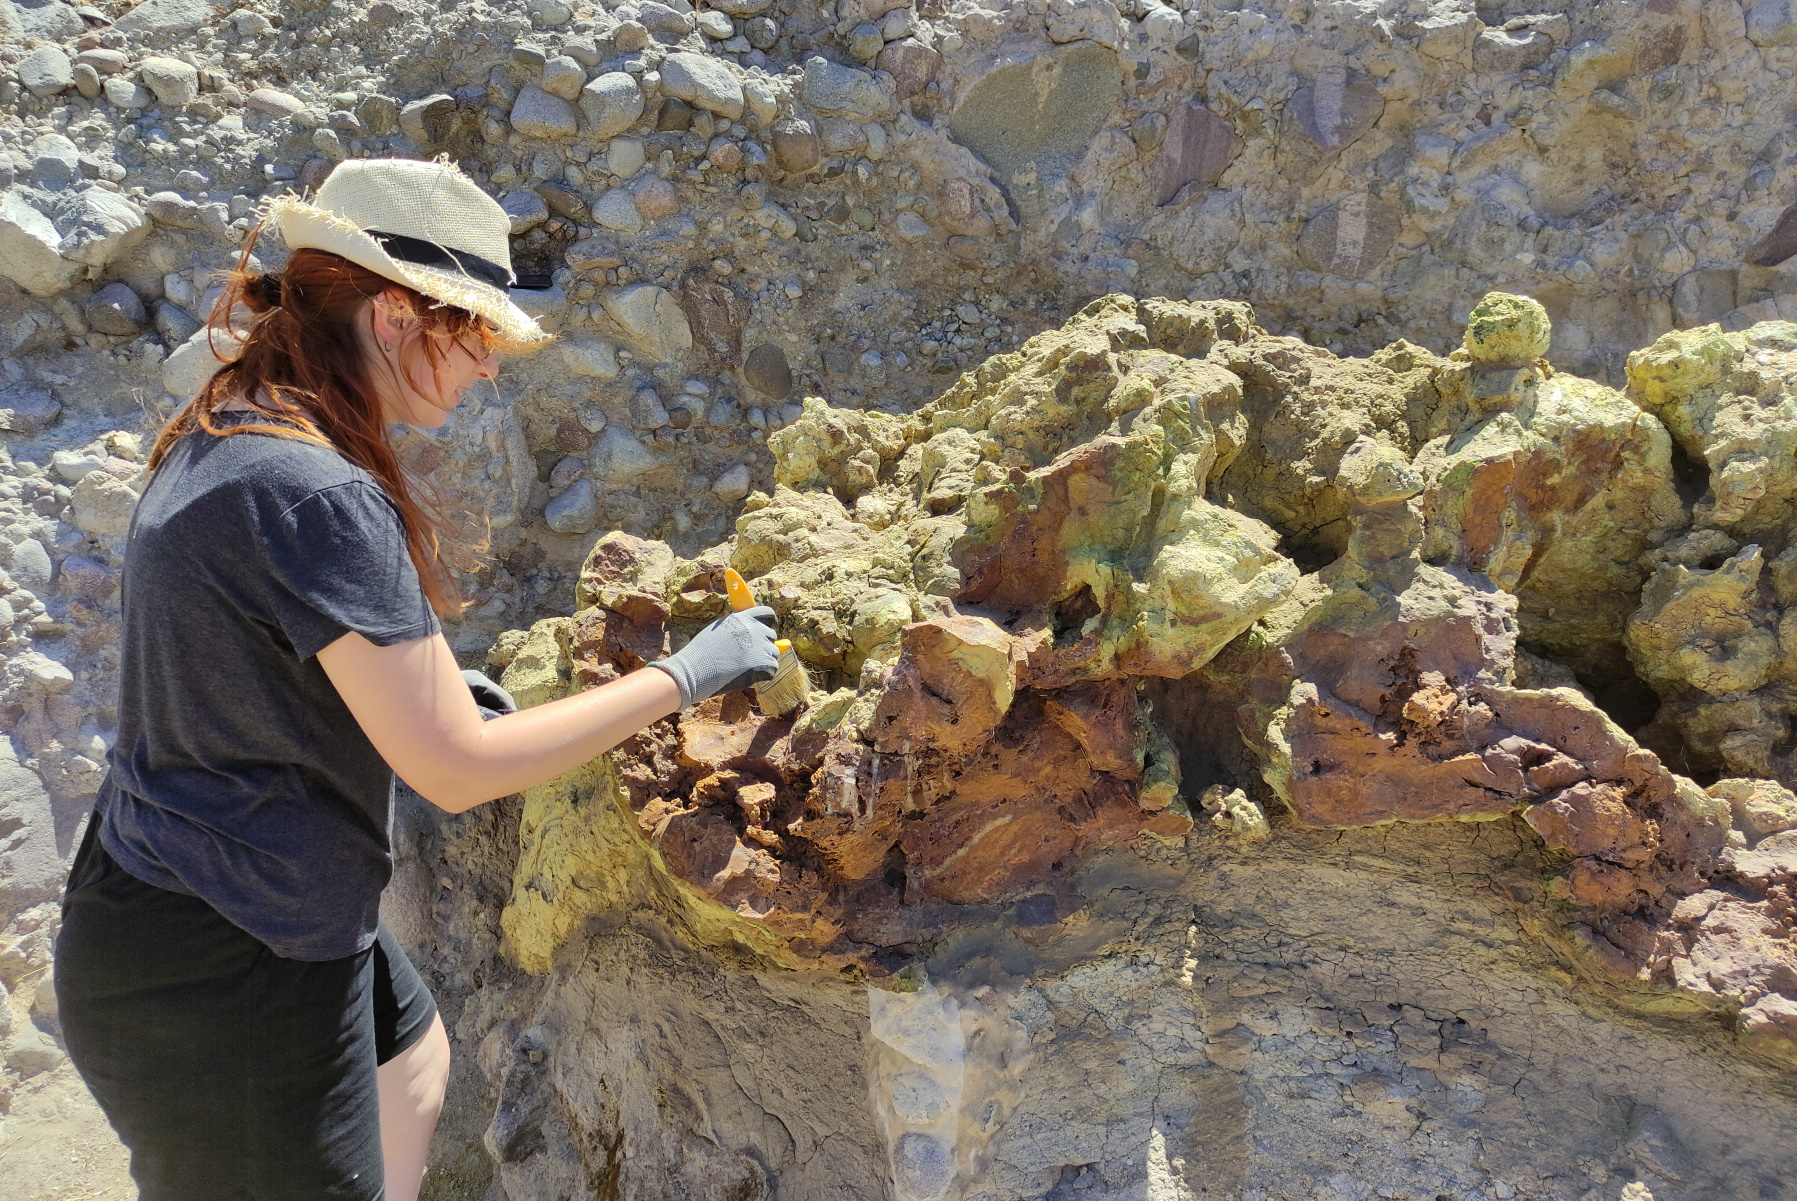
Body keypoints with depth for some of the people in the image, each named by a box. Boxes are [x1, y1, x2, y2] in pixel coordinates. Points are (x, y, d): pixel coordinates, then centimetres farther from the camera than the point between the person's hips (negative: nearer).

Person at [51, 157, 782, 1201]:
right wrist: (686, 674, -18)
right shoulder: (314, 496, -29)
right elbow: (457, 771, -26)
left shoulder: (219, 441, 2)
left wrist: (425, 681, 9)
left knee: (415, 1065, 29)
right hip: (226, 971, -9)